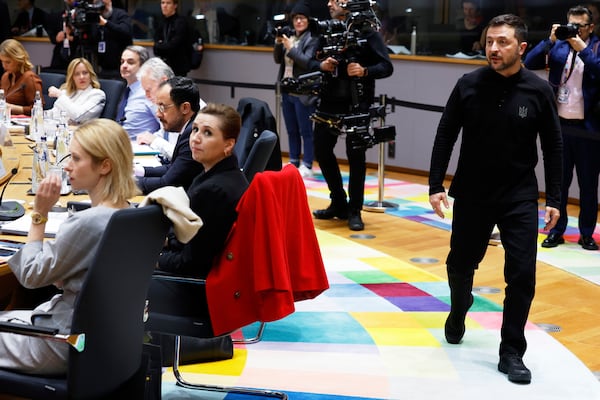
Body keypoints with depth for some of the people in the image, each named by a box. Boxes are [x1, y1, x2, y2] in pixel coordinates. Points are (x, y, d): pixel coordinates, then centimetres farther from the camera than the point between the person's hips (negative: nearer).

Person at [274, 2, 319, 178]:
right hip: (287, 91, 7)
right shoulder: (289, 37, 12)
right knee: (291, 131, 13)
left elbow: (307, 62, -18)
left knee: (305, 131, -3)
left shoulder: (312, 39, -8)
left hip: (303, 94, -7)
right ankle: (294, 162, 22)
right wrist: (278, 43, -4)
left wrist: (290, 48, -21)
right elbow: (278, 60, 12)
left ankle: (307, 166, 1)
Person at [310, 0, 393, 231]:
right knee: (322, 151, 10)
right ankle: (338, 203, 26)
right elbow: (311, 61, 9)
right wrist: (321, 65, -13)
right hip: (329, 102, 5)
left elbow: (387, 66, -7)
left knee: (355, 156, 0)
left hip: (356, 104, -5)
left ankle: (354, 211, 13)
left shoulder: (367, 31, -6)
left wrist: (365, 71, -24)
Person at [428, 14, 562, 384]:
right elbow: (446, 137, -2)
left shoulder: (539, 91, -8)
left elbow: (553, 147, -1)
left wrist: (554, 199, -2)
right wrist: (436, 185, -6)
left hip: (520, 199, -1)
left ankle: (512, 354, 8)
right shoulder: (468, 85, -8)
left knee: (522, 275, -6)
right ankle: (458, 312, 49)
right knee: (461, 264, 17)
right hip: (472, 195, 1)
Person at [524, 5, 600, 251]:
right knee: (558, 182, 10)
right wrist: (550, 40, -11)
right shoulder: (558, 47, 6)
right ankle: (556, 230, 19)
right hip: (560, 125, 2)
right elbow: (529, 63, -3)